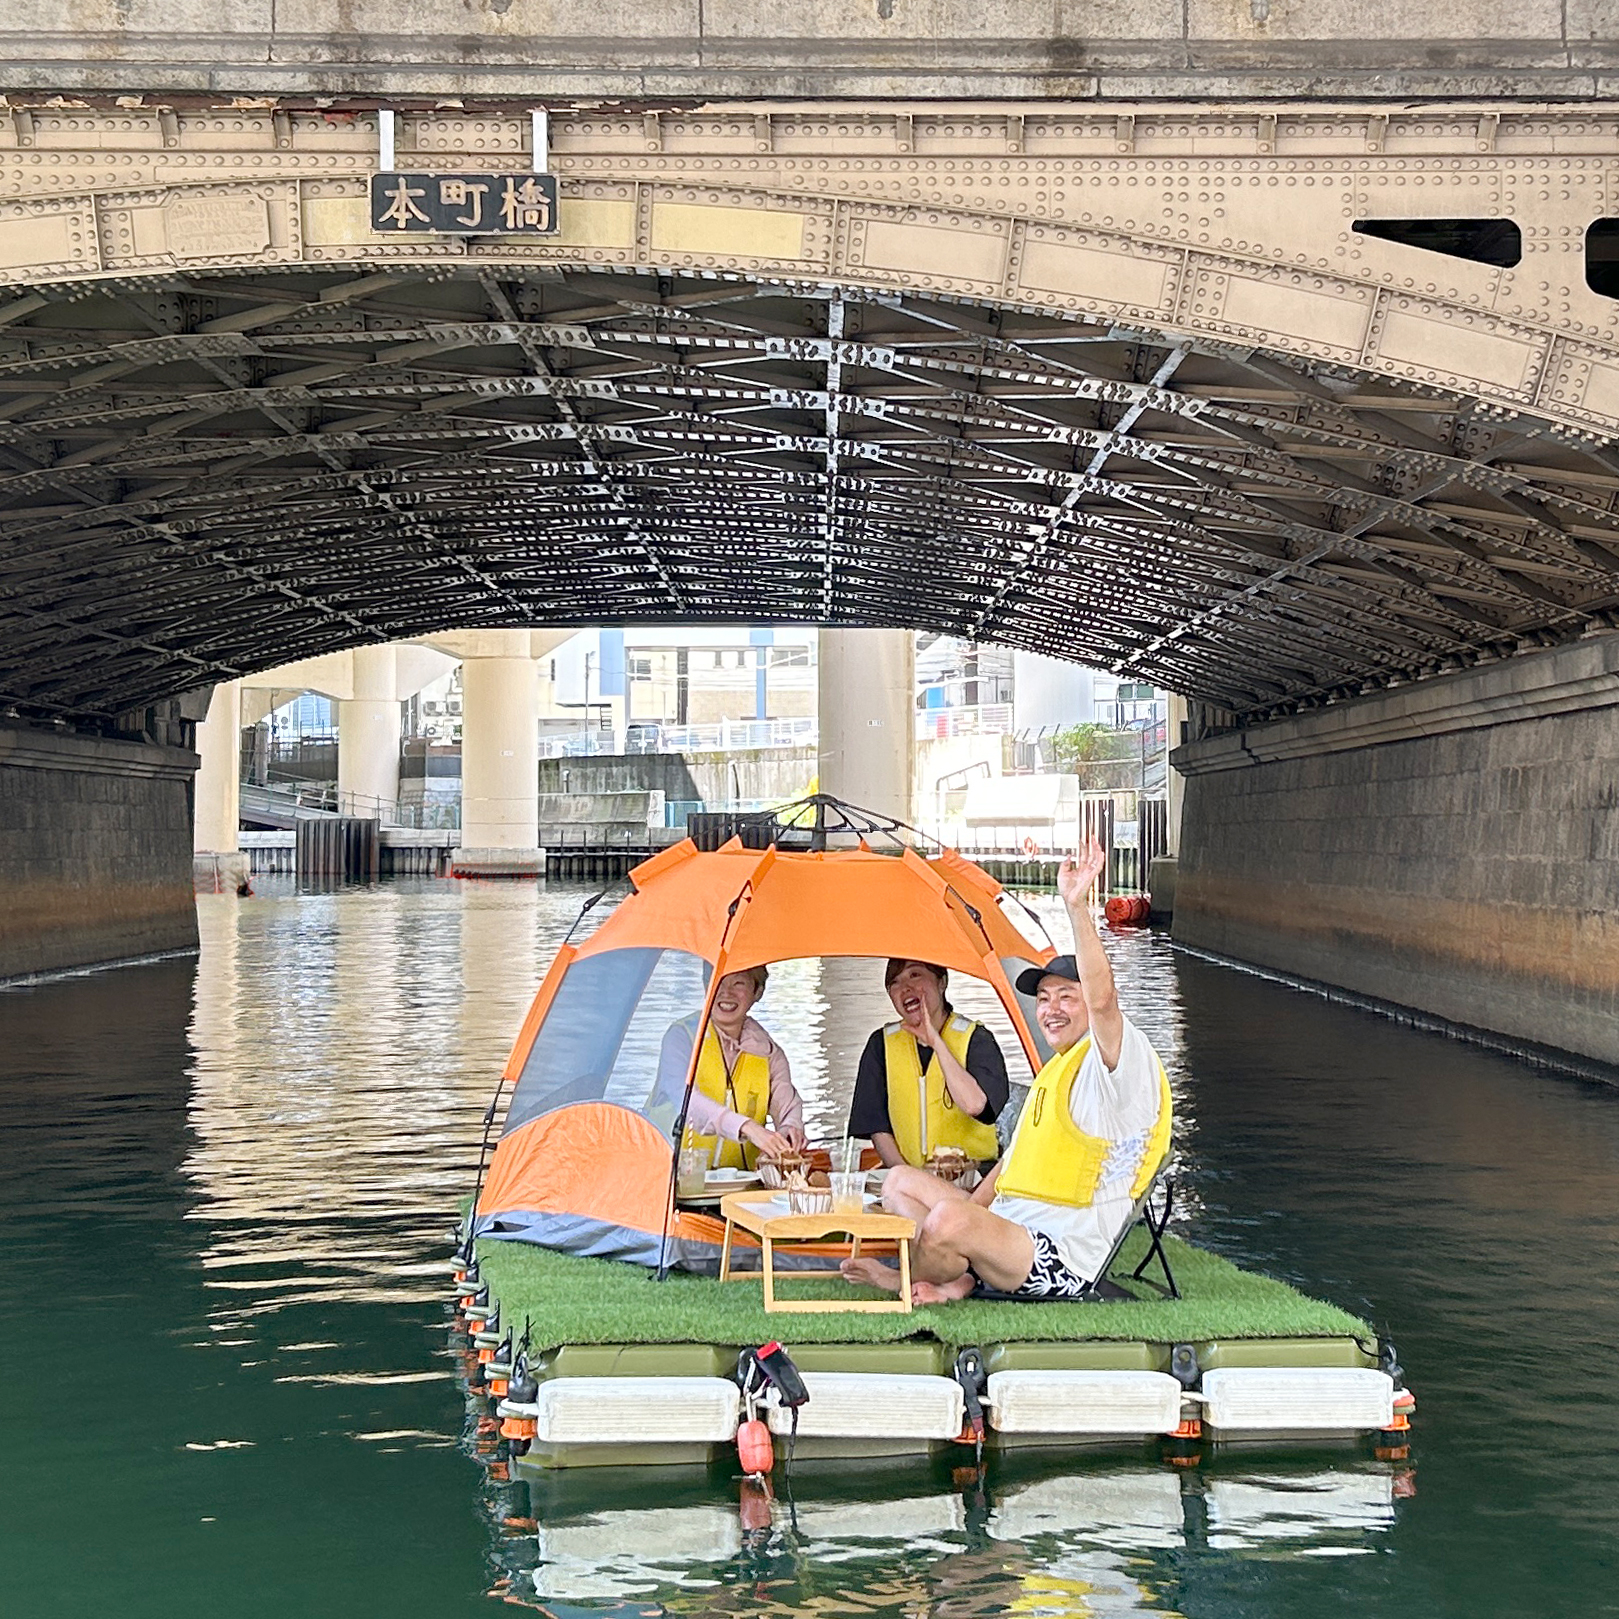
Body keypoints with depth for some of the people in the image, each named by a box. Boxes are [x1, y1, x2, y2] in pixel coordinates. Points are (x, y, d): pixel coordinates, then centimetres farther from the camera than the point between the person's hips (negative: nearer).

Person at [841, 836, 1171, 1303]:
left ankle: (902, 1280, 1)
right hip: (1010, 1236, 11)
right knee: (900, 1181, 15)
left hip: (1063, 1263, -11)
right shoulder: (1054, 1071, 24)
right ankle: (959, 1275, -10)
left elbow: (1102, 999, -32)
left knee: (948, 1218, -33)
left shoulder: (1121, 1061, -9)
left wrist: (1076, 905, -41)